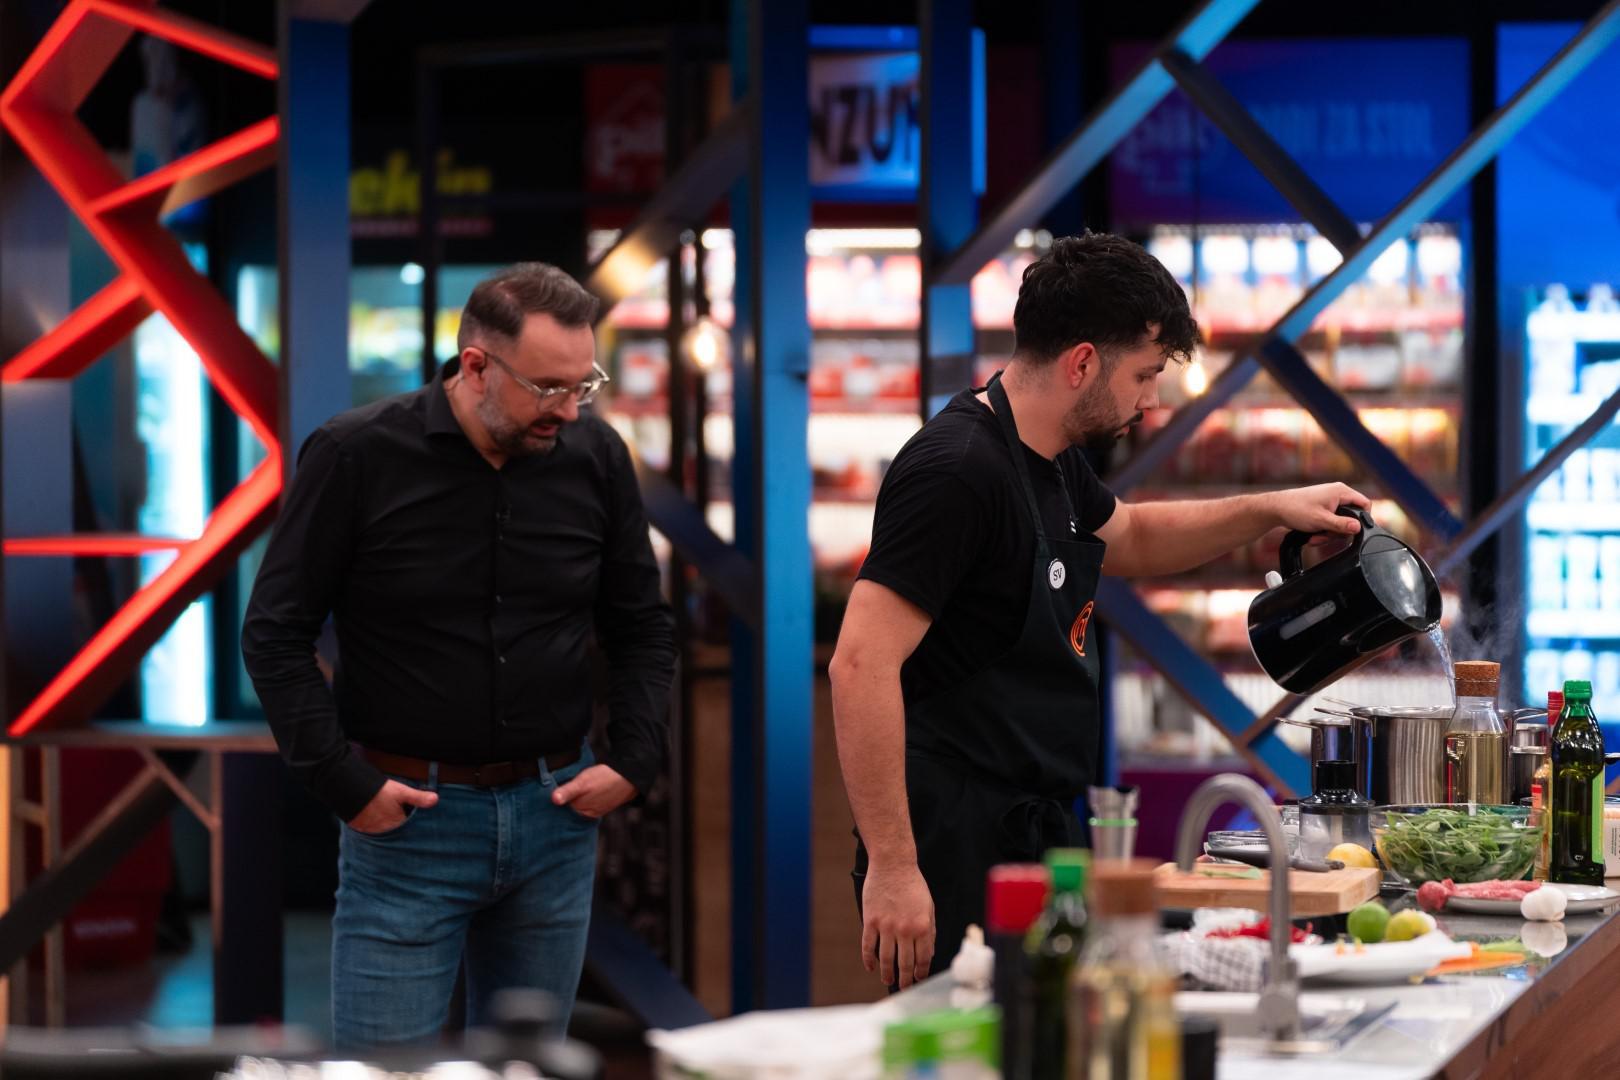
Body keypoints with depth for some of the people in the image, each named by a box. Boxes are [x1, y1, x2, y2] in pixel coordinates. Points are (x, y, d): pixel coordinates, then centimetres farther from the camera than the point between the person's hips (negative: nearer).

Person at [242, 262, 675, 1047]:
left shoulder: (595, 458, 1)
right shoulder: (357, 455, -9)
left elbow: (641, 626, 12)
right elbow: (276, 634, -5)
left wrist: (633, 761, 0)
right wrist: (343, 783, -11)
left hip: (556, 814, 4)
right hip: (406, 815, -3)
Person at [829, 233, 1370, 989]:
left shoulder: (1052, 461, 11)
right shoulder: (956, 471, -18)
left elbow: (1126, 538, 34)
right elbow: (861, 665, -24)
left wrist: (1270, 511, 21)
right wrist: (890, 867, -27)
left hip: (1033, 841, 10)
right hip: (955, 858, -10)